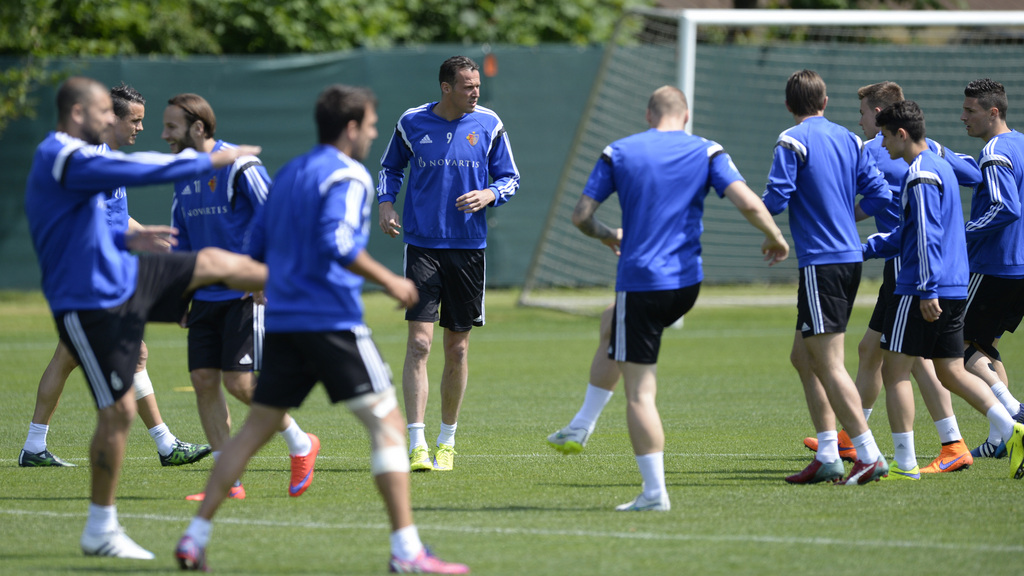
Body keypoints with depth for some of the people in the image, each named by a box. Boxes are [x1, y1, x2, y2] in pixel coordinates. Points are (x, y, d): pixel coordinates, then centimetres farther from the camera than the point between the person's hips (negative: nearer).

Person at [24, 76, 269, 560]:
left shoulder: (66, 158, 12)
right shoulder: (66, 159, -22)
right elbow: (144, 170, -27)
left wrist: (127, 240, 16)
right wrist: (212, 160, -17)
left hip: (123, 277, 10)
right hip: (92, 306, -10)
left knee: (216, 263, 11)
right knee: (117, 412, -5)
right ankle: (100, 531, 5)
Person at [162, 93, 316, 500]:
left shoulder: (239, 167, -13)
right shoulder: (184, 174, 12)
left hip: (246, 293, -7)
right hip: (206, 295, 7)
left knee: (239, 382, -12)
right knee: (203, 380, -2)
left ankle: (301, 446, 11)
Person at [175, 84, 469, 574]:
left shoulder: (288, 174, 18)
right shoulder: (347, 176, -7)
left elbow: (256, 247, 20)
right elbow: (338, 242, -22)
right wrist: (389, 281, -13)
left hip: (283, 320, 8)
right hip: (333, 321, -8)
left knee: (256, 428, 12)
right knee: (387, 423, -4)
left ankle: (195, 537, 7)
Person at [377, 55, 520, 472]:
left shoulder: (489, 125, 1)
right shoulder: (412, 123, -1)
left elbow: (510, 178, 8)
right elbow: (390, 167, 15)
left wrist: (488, 195, -13)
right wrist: (386, 203, -2)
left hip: (469, 248, 2)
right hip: (422, 246, -2)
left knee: (458, 349, 8)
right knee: (419, 343, -12)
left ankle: (447, 441, 23)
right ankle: (417, 445, -14)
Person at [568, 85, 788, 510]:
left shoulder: (618, 153, 2)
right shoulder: (706, 152, 2)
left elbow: (581, 215, 1)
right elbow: (748, 204, -10)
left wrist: (609, 237, 22)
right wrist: (775, 238, 9)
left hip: (639, 281, -4)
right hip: (687, 283, 4)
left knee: (640, 392, -2)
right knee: (613, 325, 31)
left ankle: (654, 491, -8)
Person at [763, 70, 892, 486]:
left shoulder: (793, 142, -8)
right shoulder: (849, 140, 12)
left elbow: (775, 200, -14)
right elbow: (879, 195, 9)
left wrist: (764, 206, 9)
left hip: (820, 261, -8)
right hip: (850, 257, 8)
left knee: (828, 363, -7)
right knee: (803, 357, 15)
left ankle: (869, 455, -13)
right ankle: (828, 456, 12)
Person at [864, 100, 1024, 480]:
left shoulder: (921, 175, -12)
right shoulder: (939, 167, 19)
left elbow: (927, 236, -20)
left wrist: (927, 289, -23)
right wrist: (863, 249, 26)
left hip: (921, 291, -10)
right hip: (955, 289, 10)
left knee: (895, 369, -2)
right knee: (951, 373, 11)